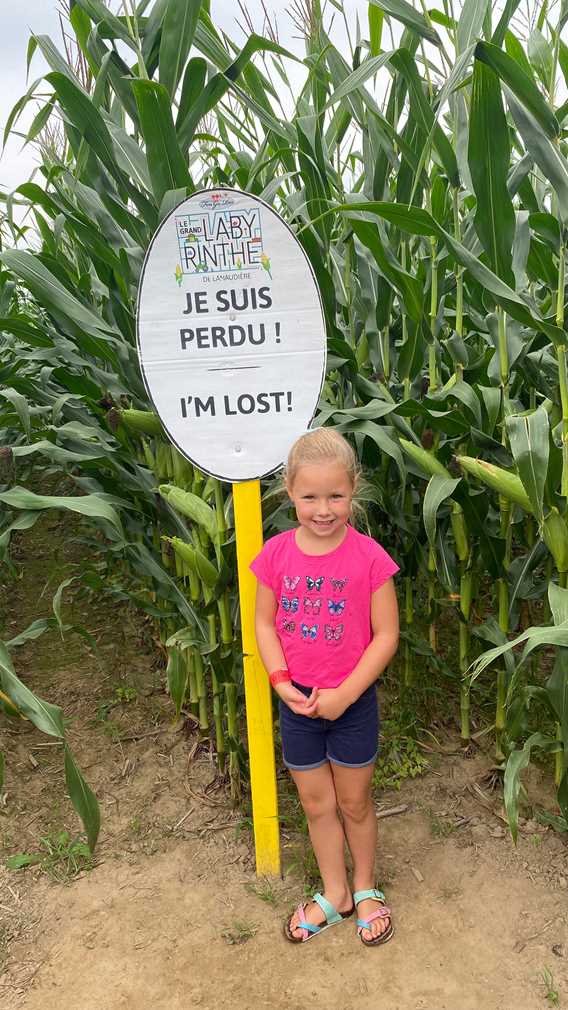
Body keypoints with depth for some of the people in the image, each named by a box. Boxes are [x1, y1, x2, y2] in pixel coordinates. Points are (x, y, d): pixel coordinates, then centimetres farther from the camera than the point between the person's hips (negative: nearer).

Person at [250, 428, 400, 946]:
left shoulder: (368, 556, -17)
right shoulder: (276, 554, -9)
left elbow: (386, 635, -13)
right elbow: (265, 623, -1)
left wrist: (344, 694, -16)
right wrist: (282, 682, -13)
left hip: (353, 701, -2)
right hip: (298, 702, 3)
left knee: (354, 803, 17)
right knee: (316, 804, 19)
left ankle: (365, 887, 44)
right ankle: (334, 894, 42)